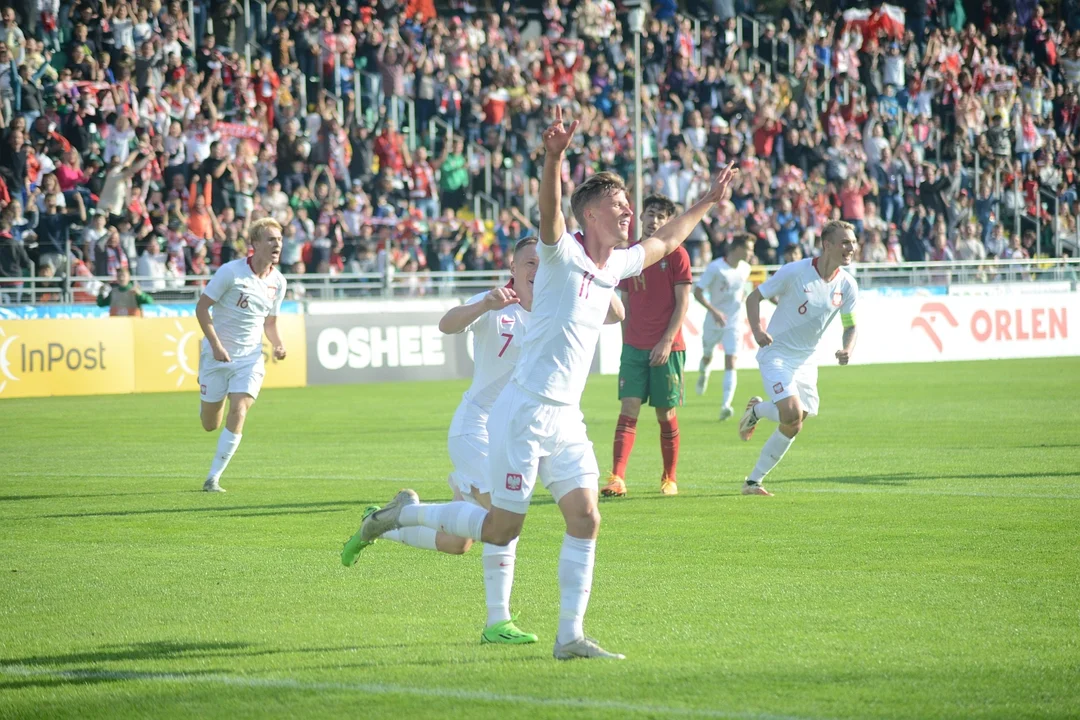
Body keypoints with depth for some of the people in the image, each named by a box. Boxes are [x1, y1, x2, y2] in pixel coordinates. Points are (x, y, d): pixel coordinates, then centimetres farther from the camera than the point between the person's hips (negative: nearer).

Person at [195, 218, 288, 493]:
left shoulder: (278, 282, 3)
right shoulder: (231, 271, -13)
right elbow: (201, 307, -9)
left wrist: (278, 344, -5)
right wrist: (216, 345, -17)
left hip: (250, 358, 3)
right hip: (218, 354, -3)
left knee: (237, 415, -17)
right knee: (210, 424, 5)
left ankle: (212, 478, -7)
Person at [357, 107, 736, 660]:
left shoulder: (616, 265, 12)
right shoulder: (563, 254, -11)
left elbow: (664, 242, 32)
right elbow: (549, 214, -33)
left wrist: (708, 201, 37)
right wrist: (554, 158, -51)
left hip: (565, 419, 8)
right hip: (524, 413, -7)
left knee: (585, 520, -2)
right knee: (501, 529, -4)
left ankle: (570, 636, 3)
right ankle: (404, 514, 16)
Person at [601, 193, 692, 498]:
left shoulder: (676, 254, -2)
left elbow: (682, 302, -6)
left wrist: (667, 341, -14)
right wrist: (626, 342, 12)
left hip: (666, 347, -3)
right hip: (634, 346, 3)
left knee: (666, 414, 4)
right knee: (628, 410, -8)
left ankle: (669, 478, 19)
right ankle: (617, 478, -16)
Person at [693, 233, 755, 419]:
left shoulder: (745, 269, -1)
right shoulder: (715, 268, -17)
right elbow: (697, 292, -17)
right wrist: (714, 311, -26)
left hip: (734, 322, 2)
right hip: (713, 322, -2)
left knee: (730, 362, -13)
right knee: (707, 356, 17)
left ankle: (726, 405, -20)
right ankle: (703, 375, 55)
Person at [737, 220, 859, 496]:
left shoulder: (847, 285, -3)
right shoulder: (795, 272, -17)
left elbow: (850, 326, 7)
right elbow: (754, 297, -8)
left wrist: (848, 350, -16)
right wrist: (757, 330, -24)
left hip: (806, 360, 6)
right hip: (776, 353, -6)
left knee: (792, 427, 2)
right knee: (792, 414, -23)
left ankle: (753, 481, 15)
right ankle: (756, 410, 12)